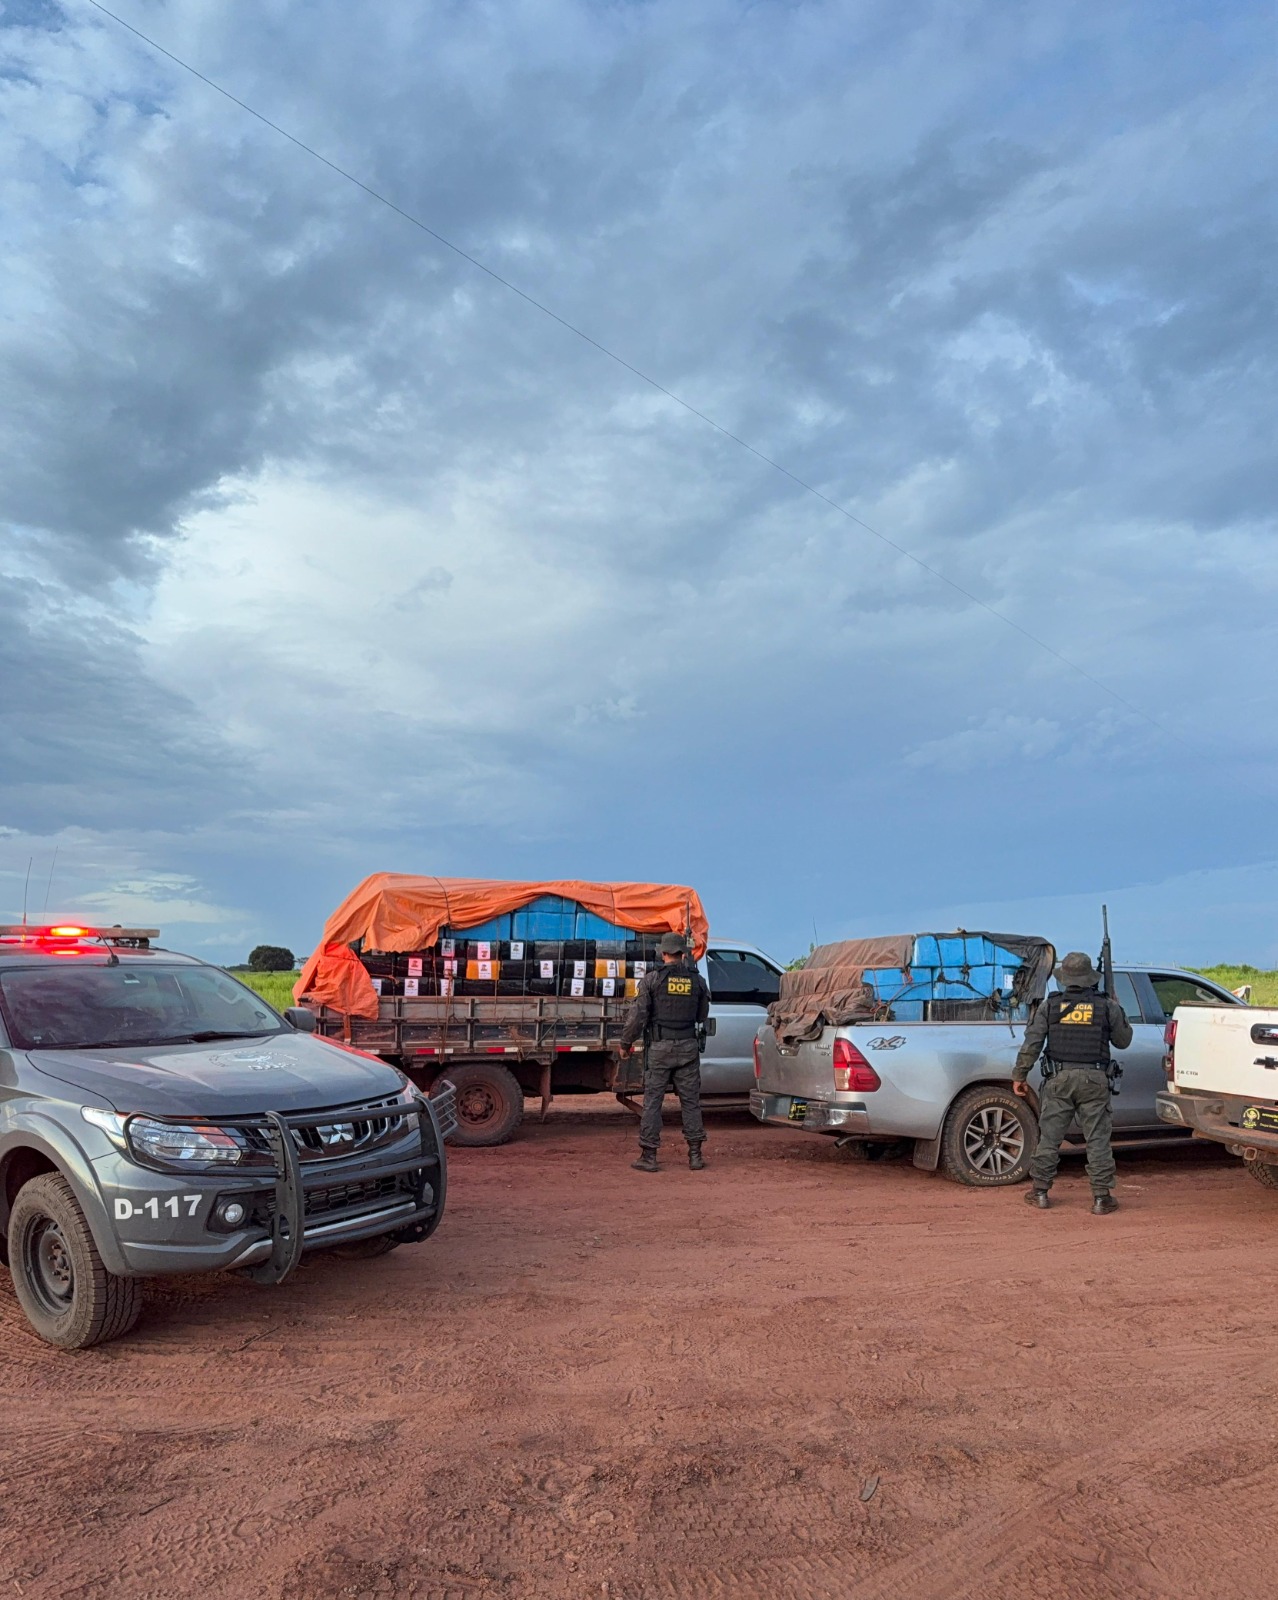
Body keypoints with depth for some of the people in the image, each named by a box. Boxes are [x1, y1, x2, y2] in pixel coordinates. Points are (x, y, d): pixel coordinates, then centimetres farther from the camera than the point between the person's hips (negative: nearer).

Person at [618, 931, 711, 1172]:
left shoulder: (652, 979, -6)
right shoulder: (697, 980, 4)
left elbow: (638, 1015, -8)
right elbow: (702, 1016, 14)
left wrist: (625, 1043, 4)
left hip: (660, 1048, -3)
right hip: (688, 1047, 3)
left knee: (652, 1101, 3)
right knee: (691, 1101, 9)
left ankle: (648, 1156, 4)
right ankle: (695, 1155, 12)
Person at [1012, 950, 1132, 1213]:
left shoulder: (1050, 1005, 1)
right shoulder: (1107, 1006, 0)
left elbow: (1031, 1043, -1)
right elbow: (1123, 1040, 13)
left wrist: (1019, 1075, 7)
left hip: (1059, 1078, 1)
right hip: (1094, 1079, 0)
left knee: (1049, 1136, 7)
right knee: (1098, 1139, 5)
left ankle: (1040, 1193, 14)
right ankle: (1101, 1198, 7)